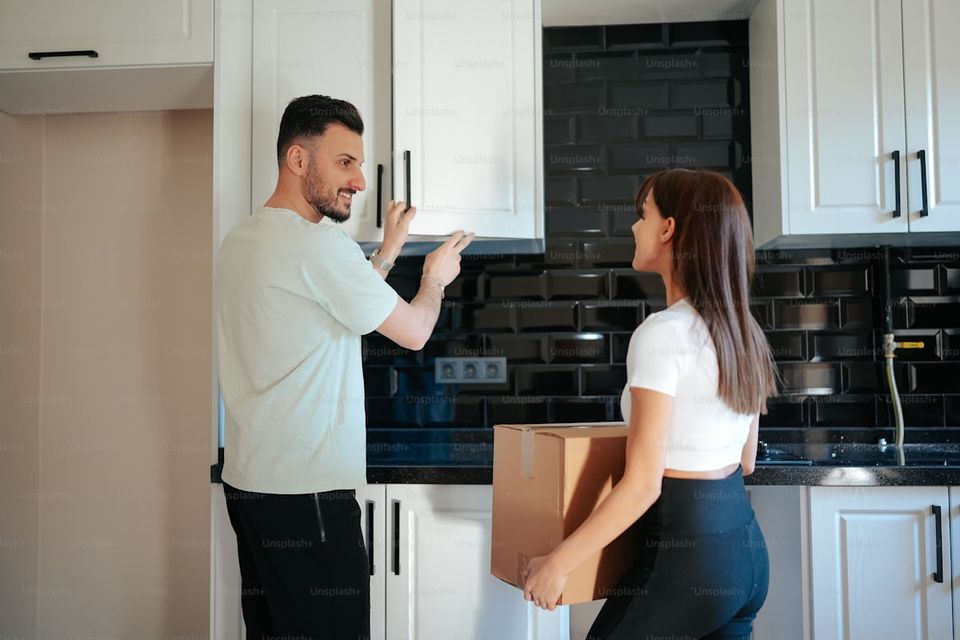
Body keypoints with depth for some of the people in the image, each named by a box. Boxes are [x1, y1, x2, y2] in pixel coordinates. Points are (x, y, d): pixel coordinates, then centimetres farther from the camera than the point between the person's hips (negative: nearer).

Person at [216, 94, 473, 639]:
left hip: (250, 483, 10)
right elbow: (414, 332, -8)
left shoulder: (241, 240, 13)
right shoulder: (320, 243, -16)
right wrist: (436, 277, 11)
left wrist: (388, 253, 24)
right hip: (306, 493, -10)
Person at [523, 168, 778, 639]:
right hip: (746, 549, 8)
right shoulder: (742, 331, 5)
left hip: (685, 554, -7)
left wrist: (559, 562, -12)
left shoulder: (662, 333, -19)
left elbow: (643, 485, -20)